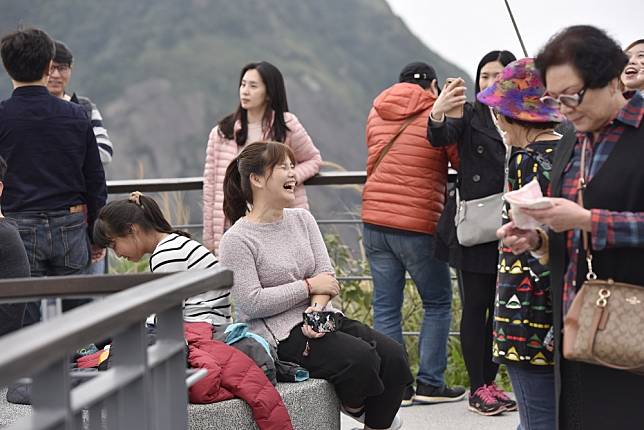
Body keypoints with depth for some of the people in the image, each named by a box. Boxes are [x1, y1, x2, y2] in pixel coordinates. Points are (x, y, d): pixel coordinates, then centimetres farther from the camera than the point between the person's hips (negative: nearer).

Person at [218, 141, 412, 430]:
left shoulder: (302, 219, 12)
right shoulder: (236, 241, -9)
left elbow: (326, 274, 5)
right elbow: (252, 303, -17)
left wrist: (317, 307, -18)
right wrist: (309, 286, -13)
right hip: (279, 333, -7)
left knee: (393, 355, -12)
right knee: (360, 358, -26)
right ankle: (353, 406, 5)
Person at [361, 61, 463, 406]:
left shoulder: (376, 113, 12)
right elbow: (463, 161, -1)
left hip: (374, 220, 5)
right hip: (417, 226, -5)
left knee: (385, 307, 8)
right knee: (437, 304, 10)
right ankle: (430, 384, 8)